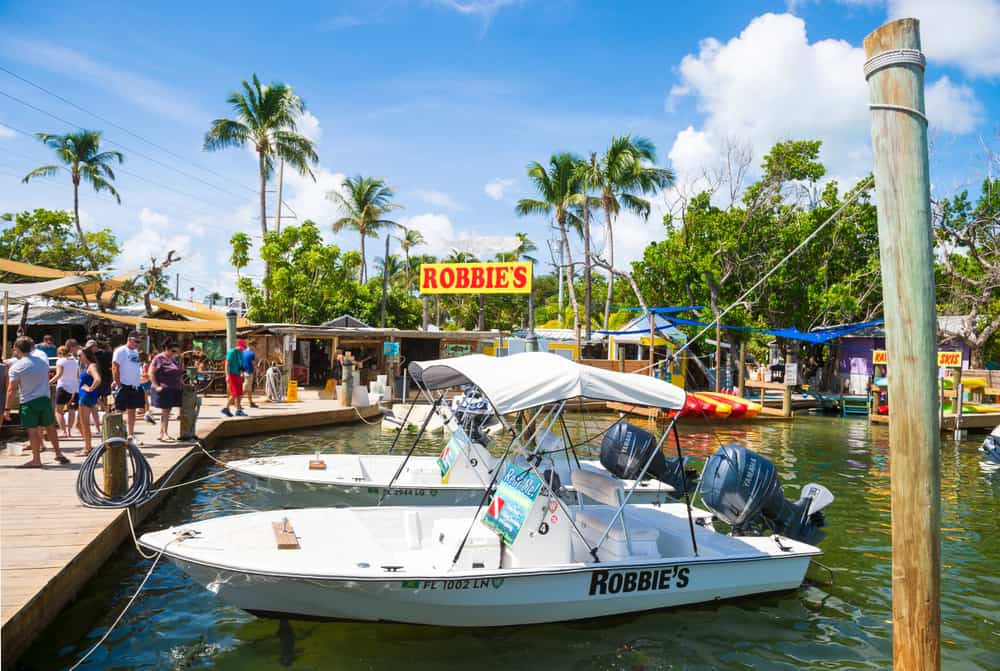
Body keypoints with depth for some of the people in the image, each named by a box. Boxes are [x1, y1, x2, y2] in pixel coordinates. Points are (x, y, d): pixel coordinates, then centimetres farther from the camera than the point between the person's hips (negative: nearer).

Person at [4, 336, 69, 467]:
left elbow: (12, 389, -11)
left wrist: (7, 408, -6)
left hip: (28, 402, -5)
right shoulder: (42, 361, 6)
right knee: (50, 427, 14)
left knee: (33, 430, 0)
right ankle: (58, 453, 19)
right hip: (45, 399, 5)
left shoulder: (16, 367, -10)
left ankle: (36, 460, 4)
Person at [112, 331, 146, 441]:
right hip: (124, 386, -7)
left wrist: (139, 383, 14)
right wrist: (118, 384, -17)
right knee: (120, 411, -2)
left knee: (132, 411, 11)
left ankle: (131, 435, 18)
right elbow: (115, 368, -14)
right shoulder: (121, 351, -8)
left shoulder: (135, 352, 15)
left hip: (135, 386, 8)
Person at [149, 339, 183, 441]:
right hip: (163, 389, -7)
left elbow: (179, 373, 27)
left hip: (174, 390, 7)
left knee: (167, 412, 11)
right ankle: (164, 434, -1)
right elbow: (151, 372, -12)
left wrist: (182, 383, 16)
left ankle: (161, 433, 17)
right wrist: (156, 386, -17)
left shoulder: (175, 359, 16)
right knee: (165, 411, -5)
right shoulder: (159, 358, -7)